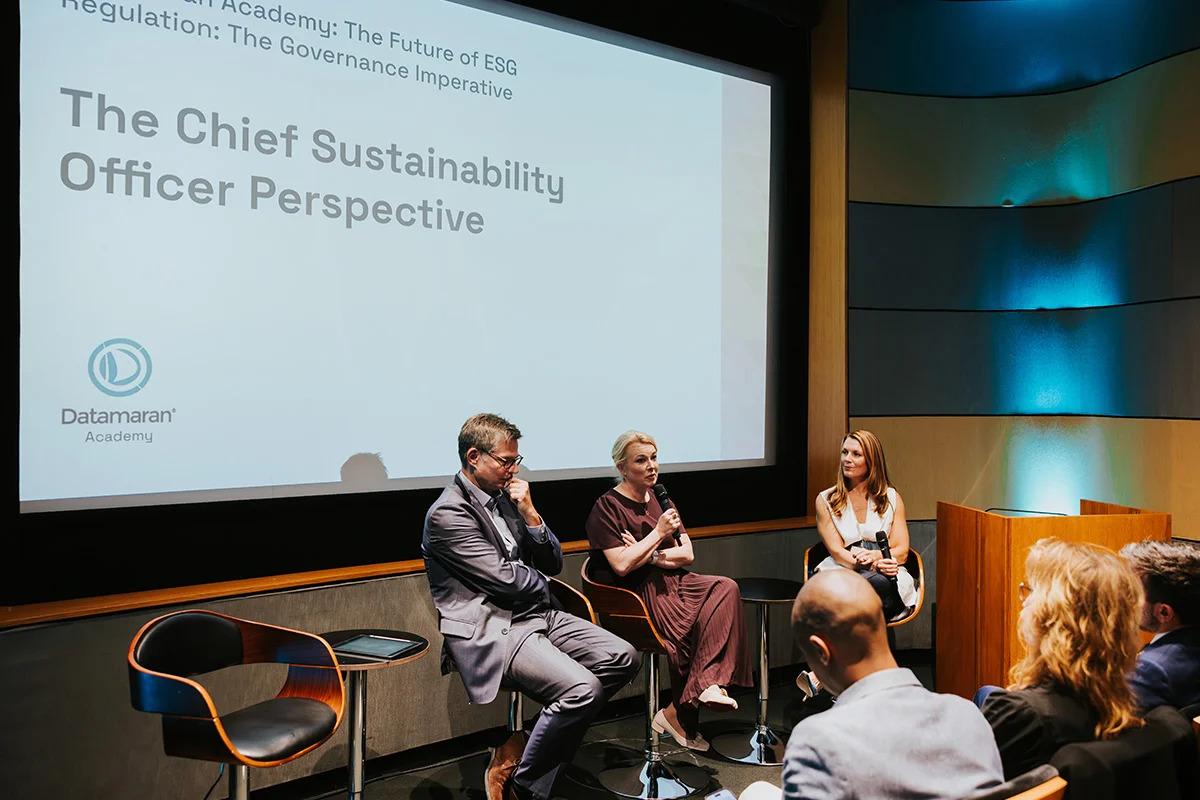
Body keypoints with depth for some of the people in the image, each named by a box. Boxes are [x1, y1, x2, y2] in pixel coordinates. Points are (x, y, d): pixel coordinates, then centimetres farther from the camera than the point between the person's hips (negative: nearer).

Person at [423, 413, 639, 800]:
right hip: (490, 631, -9)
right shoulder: (447, 514, -12)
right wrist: (543, 585, 4)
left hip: (537, 615, 9)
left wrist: (529, 514, -2)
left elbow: (553, 563, 13)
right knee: (583, 688, -26)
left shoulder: (505, 498, 14)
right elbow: (504, 579, -16)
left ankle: (521, 749, 2)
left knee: (623, 658, -5)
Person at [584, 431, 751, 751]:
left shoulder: (659, 499, 16)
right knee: (699, 626, -26)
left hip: (668, 582, 7)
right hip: (635, 596, -6)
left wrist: (649, 555, -8)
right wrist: (658, 533, -12)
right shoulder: (607, 507, -5)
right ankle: (679, 714, -11)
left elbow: (687, 553, 9)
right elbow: (621, 565, -17)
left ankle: (708, 685, -25)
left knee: (725, 588, -22)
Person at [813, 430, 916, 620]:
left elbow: (901, 551, 8)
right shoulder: (825, 500, 10)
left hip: (888, 577, 1)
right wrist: (872, 565, -20)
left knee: (879, 583, -37)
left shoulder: (892, 498, 15)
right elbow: (837, 551, -1)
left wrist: (876, 556, -16)